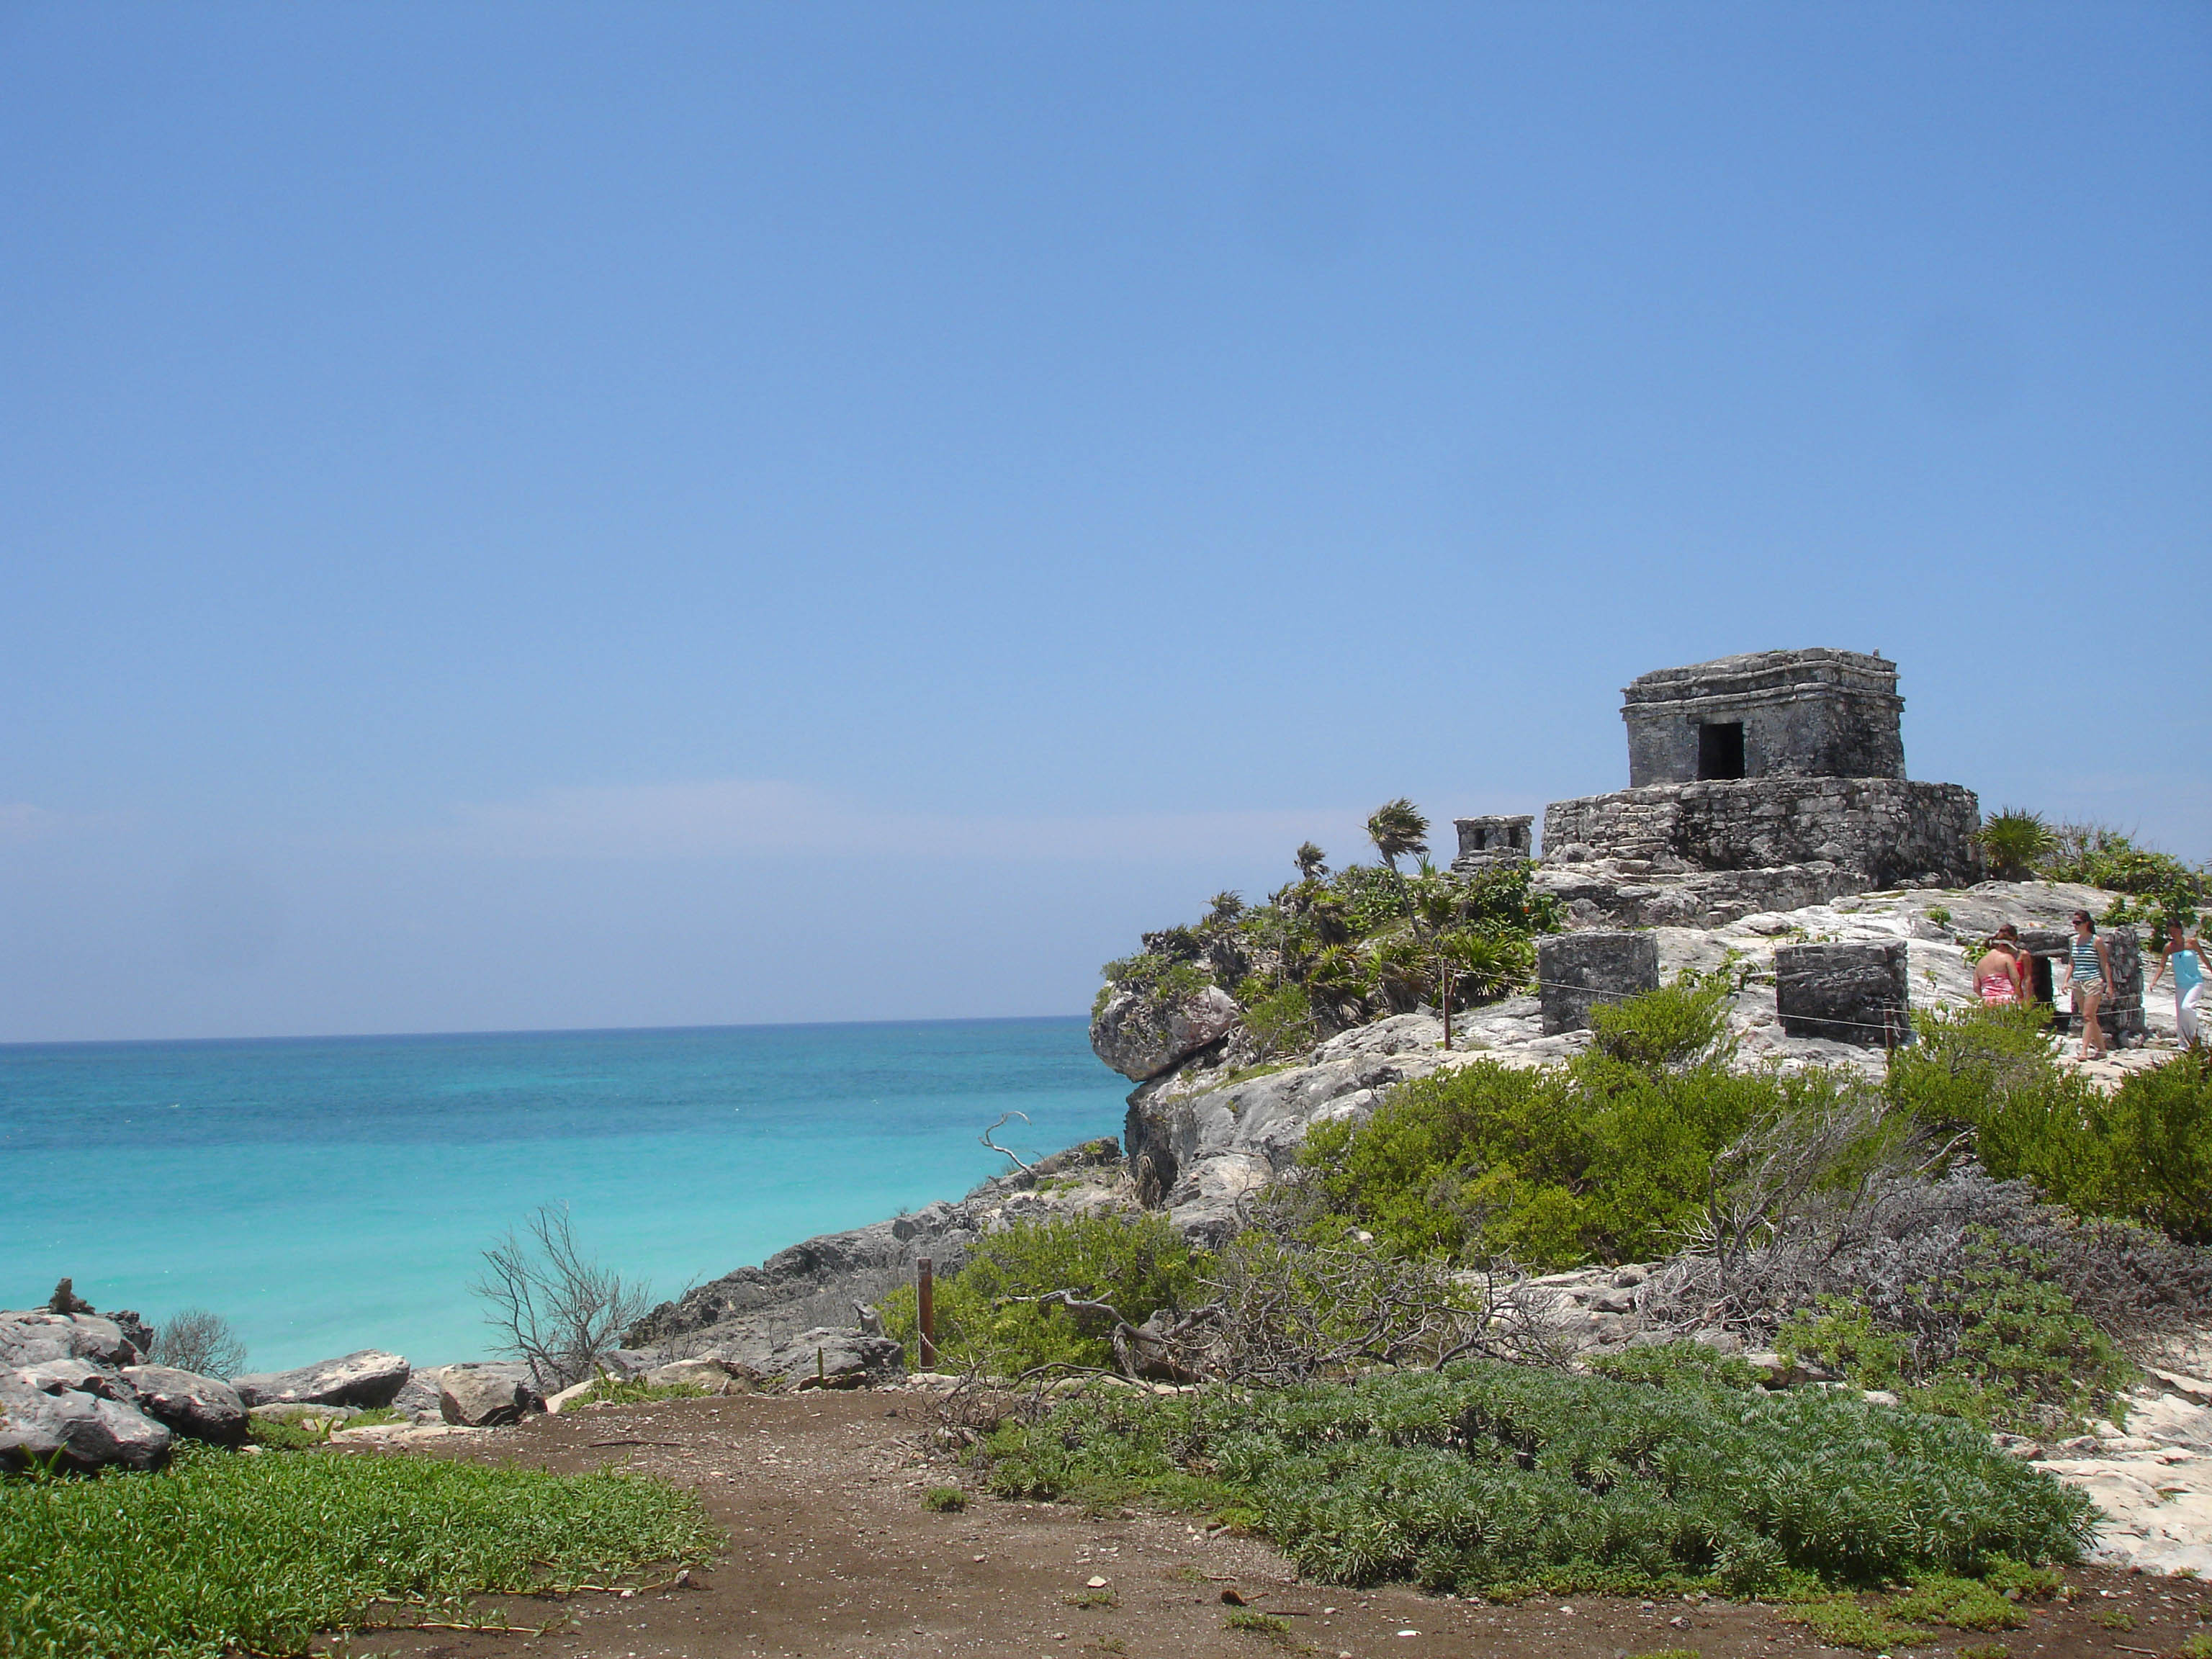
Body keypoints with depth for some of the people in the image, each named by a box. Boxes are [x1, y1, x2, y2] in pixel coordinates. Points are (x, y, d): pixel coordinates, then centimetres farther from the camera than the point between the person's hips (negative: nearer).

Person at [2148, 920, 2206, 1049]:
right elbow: (2162, 966, -3)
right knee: (2180, 1018, 1)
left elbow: (2204, 958, 7)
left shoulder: (2191, 942, -6)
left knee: (2186, 1007, -25)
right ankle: (2189, 1043, 15)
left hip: (2196, 982, -4)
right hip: (2180, 985, 4)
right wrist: (2154, 981, -17)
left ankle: (2195, 1034, -2)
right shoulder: (2169, 947, 0)